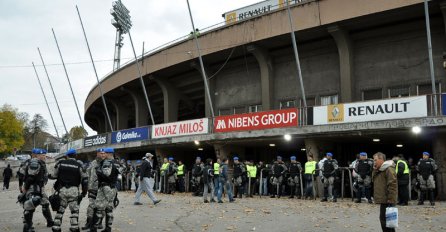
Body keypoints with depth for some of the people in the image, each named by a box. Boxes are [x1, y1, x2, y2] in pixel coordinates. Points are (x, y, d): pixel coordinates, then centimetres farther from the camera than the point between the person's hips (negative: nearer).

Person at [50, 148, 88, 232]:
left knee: (60, 209, 12)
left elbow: (54, 176, 3)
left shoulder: (60, 163, 3)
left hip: (62, 189, 2)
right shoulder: (78, 165, -1)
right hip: (73, 190, -2)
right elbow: (84, 179, -3)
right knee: (74, 209, 7)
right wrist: (84, 192, 7)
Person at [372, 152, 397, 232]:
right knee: (383, 219, 15)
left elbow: (392, 185, -20)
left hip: (387, 200, -10)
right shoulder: (379, 170, 16)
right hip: (383, 200, 10)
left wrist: (390, 200, -22)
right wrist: (375, 170, 3)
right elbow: (374, 179, 18)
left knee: (385, 219, -8)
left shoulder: (389, 169, -15)